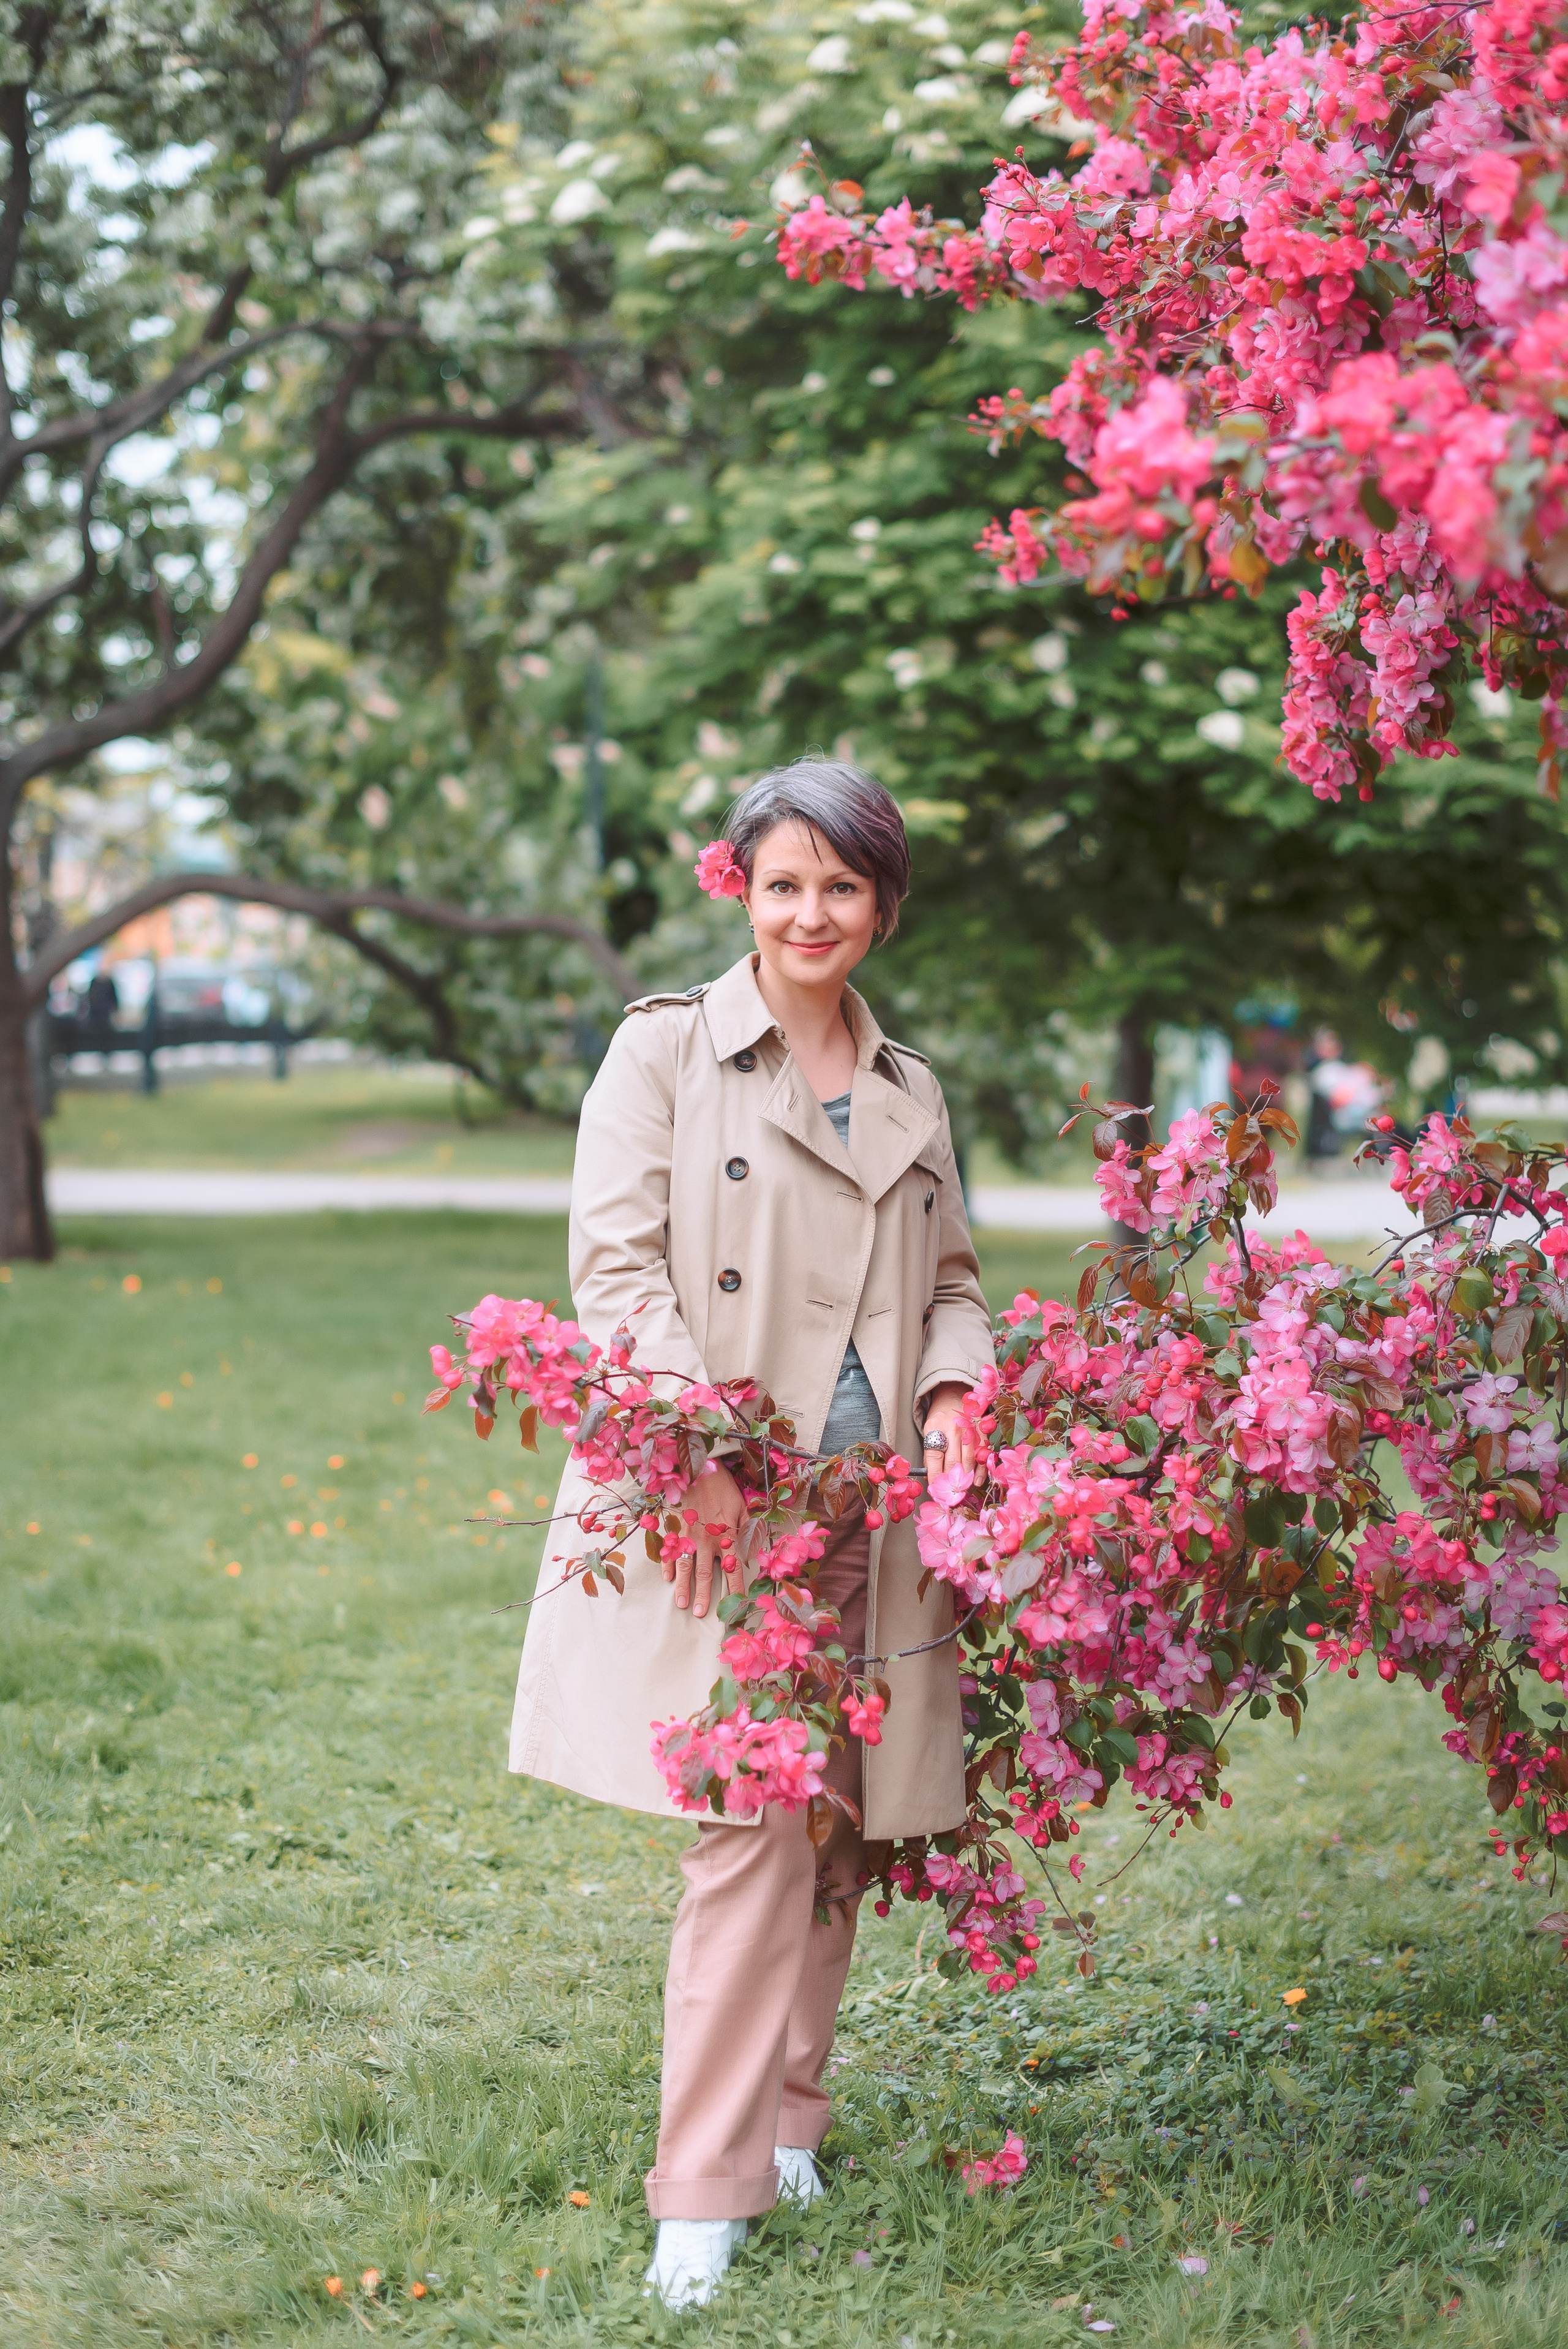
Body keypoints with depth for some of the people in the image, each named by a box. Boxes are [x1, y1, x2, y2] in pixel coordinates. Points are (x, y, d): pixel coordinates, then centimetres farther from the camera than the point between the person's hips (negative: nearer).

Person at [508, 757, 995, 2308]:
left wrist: (956, 1388, 0)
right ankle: (707, 2190, -4)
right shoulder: (665, 1050, -1)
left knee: (836, 1822, 9)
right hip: (725, 1500, -5)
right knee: (754, 1822, -11)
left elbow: (950, 1278, 22)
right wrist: (700, 1449, -18)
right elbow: (615, 1264, -8)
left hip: (870, 1508, 5)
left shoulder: (909, 1092, 15)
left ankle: (783, 2119, 25)